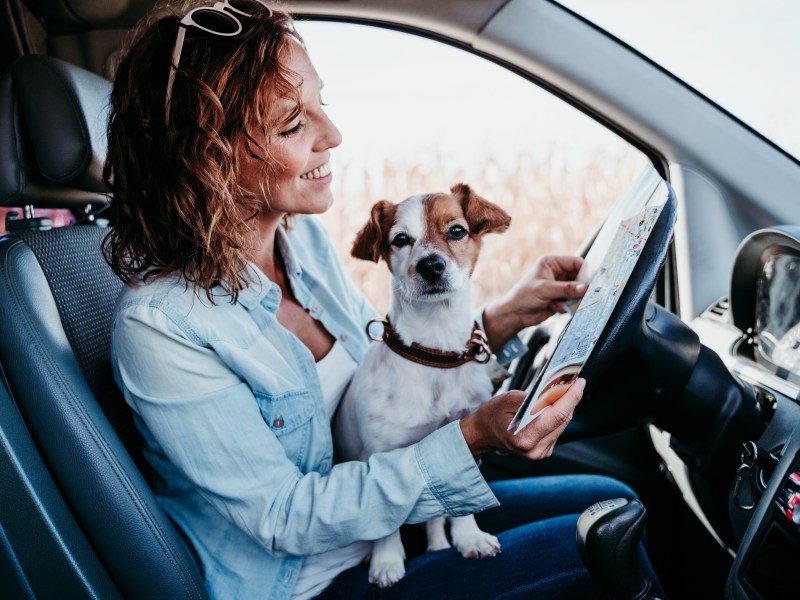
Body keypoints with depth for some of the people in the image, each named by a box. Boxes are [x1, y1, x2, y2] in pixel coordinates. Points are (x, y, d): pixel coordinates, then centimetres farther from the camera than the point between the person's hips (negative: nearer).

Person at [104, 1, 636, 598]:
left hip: (389, 515, 7)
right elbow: (285, 519, -24)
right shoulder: (157, 325, -27)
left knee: (613, 500, 5)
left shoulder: (305, 237, -5)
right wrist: (471, 439, -32)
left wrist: (501, 318, -9)